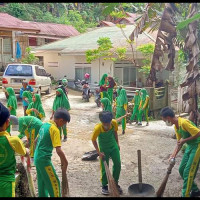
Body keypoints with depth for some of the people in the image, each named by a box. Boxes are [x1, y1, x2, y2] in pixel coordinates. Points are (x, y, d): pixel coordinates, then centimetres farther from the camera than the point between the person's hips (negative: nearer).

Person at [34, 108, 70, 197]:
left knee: (42, 182, 20)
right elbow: (58, 150, -25)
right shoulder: (55, 129, -19)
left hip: (37, 158, 9)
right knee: (54, 183, 0)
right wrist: (65, 163, -14)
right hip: (44, 160, -9)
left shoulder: (45, 124, 6)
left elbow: (36, 141, 17)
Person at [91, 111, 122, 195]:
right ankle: (104, 186, 23)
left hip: (113, 146, 3)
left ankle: (115, 183, 24)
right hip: (104, 149, -3)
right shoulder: (98, 128, -31)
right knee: (104, 167, 3)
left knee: (117, 164, 3)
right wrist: (99, 152, -14)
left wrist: (117, 143, 8)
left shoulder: (114, 123, -23)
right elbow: (93, 140, -14)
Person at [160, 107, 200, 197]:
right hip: (190, 146, 9)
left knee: (188, 171, -9)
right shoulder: (176, 126, 5)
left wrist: (184, 140, -18)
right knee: (181, 169, 11)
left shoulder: (184, 122, -25)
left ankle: (185, 194, 2)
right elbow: (179, 143, 12)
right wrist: (173, 154, 2)